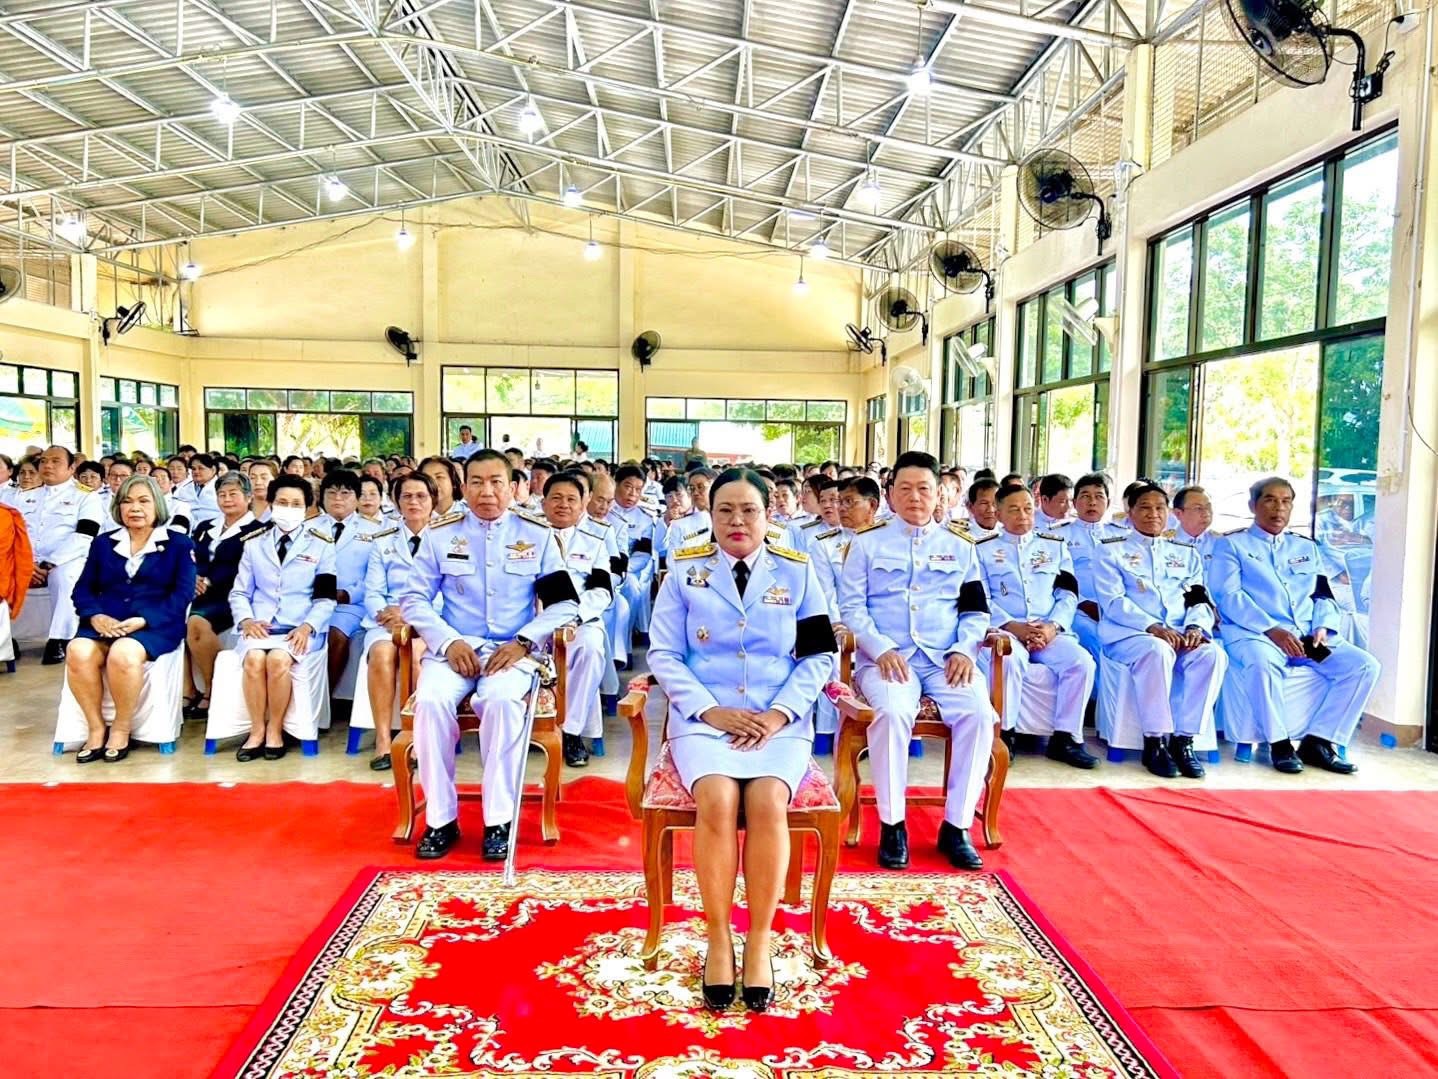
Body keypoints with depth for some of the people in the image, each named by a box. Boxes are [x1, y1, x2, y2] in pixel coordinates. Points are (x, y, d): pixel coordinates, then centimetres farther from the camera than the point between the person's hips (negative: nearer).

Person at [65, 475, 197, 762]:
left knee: (123, 654, -36)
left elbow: (182, 594, -1)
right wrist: (95, 616, -10)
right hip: (105, 624, 4)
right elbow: (83, 588, 13)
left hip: (155, 626, -3)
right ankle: (96, 728, -14)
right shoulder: (103, 544, 20)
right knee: (78, 652, -30)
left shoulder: (179, 544, 9)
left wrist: (143, 620, -16)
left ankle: (121, 729, -14)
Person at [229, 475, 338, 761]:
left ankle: (275, 731, -14)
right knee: (254, 658, -31)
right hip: (259, 627, 2)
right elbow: (239, 592, 13)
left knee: (278, 659, -32)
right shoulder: (254, 544, 16)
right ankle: (257, 730, -15)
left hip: (298, 628, -2)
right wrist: (246, 620, -8)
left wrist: (307, 627, -15)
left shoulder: (321, 545, 9)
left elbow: (326, 599, 3)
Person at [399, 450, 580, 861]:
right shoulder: (439, 533, 7)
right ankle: (441, 819, -14)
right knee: (431, 700, -30)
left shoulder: (538, 534, 5)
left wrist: (523, 642, -12)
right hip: (454, 647, 1)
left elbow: (565, 601, 3)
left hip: (513, 650, -1)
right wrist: (448, 641, -11)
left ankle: (500, 820, -20)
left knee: (503, 700, -34)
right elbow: (414, 598, 6)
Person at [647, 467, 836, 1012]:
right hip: (703, 717, 0)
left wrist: (780, 713, -9)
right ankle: (718, 939, -13)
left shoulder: (798, 572, 8)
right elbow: (664, 654, 2)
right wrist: (709, 710, -11)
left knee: (767, 800, -29)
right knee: (717, 799, -29)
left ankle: (760, 941, -13)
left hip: (780, 722, 1)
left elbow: (818, 656, 6)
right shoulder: (685, 571, 7)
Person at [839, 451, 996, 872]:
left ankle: (956, 826, -13)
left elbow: (975, 610, 15)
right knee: (892, 711, -34)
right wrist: (881, 649, -13)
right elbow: (851, 605, 3)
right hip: (886, 657, -2)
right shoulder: (867, 542, 11)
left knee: (979, 713, -27)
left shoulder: (959, 546, 18)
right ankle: (892, 824, -17)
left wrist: (964, 649, -5)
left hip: (946, 659, 2)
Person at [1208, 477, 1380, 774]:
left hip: (1307, 635, 6)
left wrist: (1323, 627, -3)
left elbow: (1324, 595, 19)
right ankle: (1279, 742, -20)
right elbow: (1229, 596, -5)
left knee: (1364, 665, -16)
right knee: (1262, 662, -38)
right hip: (1253, 632, -5)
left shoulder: (1306, 546, 25)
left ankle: (1318, 741, -11)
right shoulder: (1231, 544, 8)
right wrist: (1270, 629, -18)